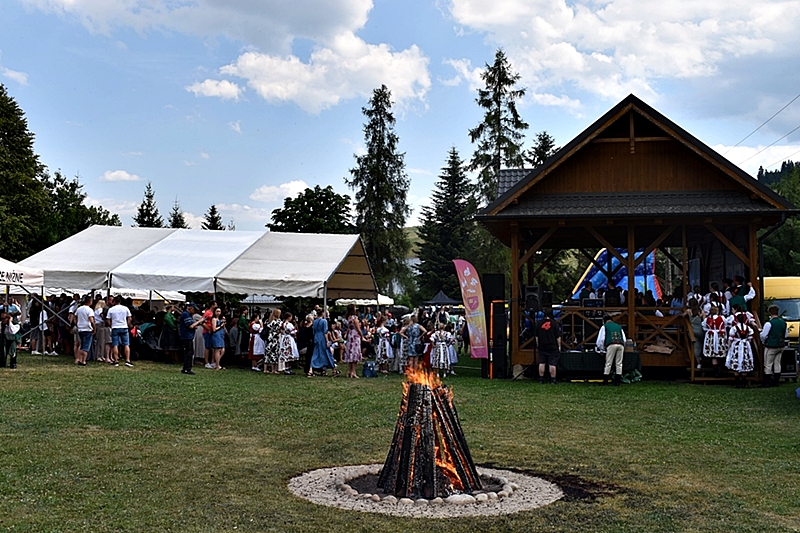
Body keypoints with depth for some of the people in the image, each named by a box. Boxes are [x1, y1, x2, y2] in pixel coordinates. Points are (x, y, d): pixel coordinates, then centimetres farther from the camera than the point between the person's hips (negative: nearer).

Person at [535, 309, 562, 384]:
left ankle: (541, 379, 11)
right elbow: (558, 337, -7)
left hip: (542, 347, 3)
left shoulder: (539, 324, 3)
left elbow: (537, 336, 9)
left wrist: (538, 345, 18)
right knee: (552, 364, -1)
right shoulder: (555, 324, -9)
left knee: (542, 363, 9)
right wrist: (559, 346, 1)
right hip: (552, 347, -3)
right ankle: (553, 380, 0)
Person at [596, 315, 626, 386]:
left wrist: (601, 349, 24)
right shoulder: (619, 326, 29)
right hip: (621, 345, 3)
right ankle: (617, 382, 7)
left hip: (611, 345, -3)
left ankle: (605, 381, 6)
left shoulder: (604, 326, 18)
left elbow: (601, 339, 13)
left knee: (608, 364, 2)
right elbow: (624, 339, 25)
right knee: (619, 364, 8)